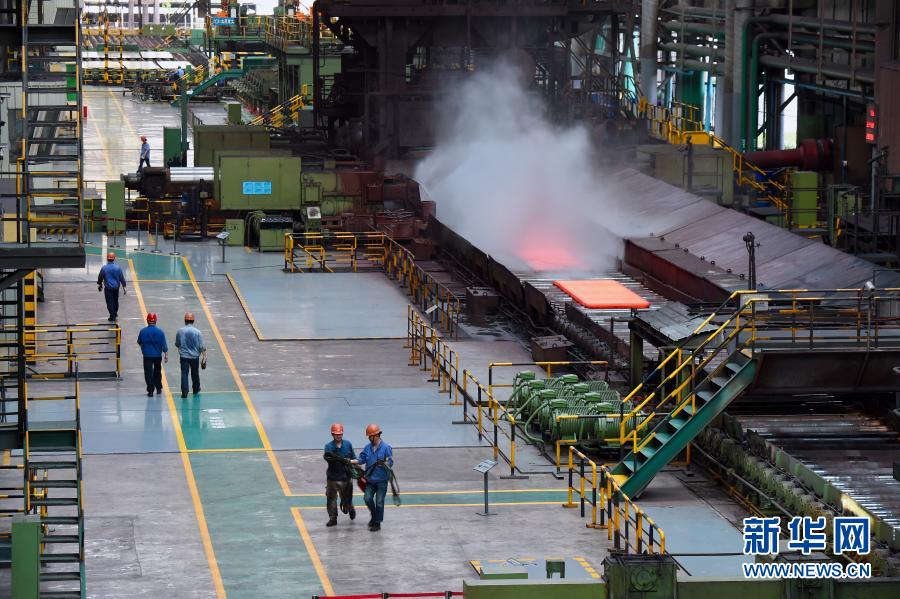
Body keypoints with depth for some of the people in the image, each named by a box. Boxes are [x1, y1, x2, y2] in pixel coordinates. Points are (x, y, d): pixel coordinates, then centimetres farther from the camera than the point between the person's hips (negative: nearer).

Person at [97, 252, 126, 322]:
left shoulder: (104, 268, -10)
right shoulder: (118, 268, -8)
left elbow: (100, 278, 3)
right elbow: (122, 278, -2)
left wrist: (99, 285, 21)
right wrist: (124, 287, 7)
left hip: (108, 288, -3)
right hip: (116, 287, 3)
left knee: (110, 302, 3)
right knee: (115, 301, 21)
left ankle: (112, 316, 2)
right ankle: (115, 314, 38)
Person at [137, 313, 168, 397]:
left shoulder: (143, 331, -8)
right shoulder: (160, 331, -9)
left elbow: (139, 342, 8)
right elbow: (164, 344, -6)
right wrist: (166, 354, 2)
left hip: (147, 355, -2)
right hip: (158, 355, 2)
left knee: (148, 373, 1)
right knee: (157, 372, 19)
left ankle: (150, 390, -6)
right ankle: (158, 388, 28)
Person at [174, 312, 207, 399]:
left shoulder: (180, 331, -6)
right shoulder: (197, 332, -9)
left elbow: (177, 344, 8)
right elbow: (202, 346, -8)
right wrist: (204, 356, -3)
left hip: (184, 356, -1)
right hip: (195, 356, 1)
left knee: (184, 373, -4)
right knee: (195, 374, 18)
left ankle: (184, 391, -16)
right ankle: (196, 389, 35)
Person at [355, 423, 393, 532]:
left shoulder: (386, 448, -10)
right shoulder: (367, 448, 6)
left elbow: (390, 462, -11)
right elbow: (361, 459, 5)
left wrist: (383, 463, -31)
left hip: (382, 480, -5)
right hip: (370, 479, 5)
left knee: (379, 502, 0)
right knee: (368, 498, -2)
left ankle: (377, 523, 11)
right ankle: (374, 516, 23)